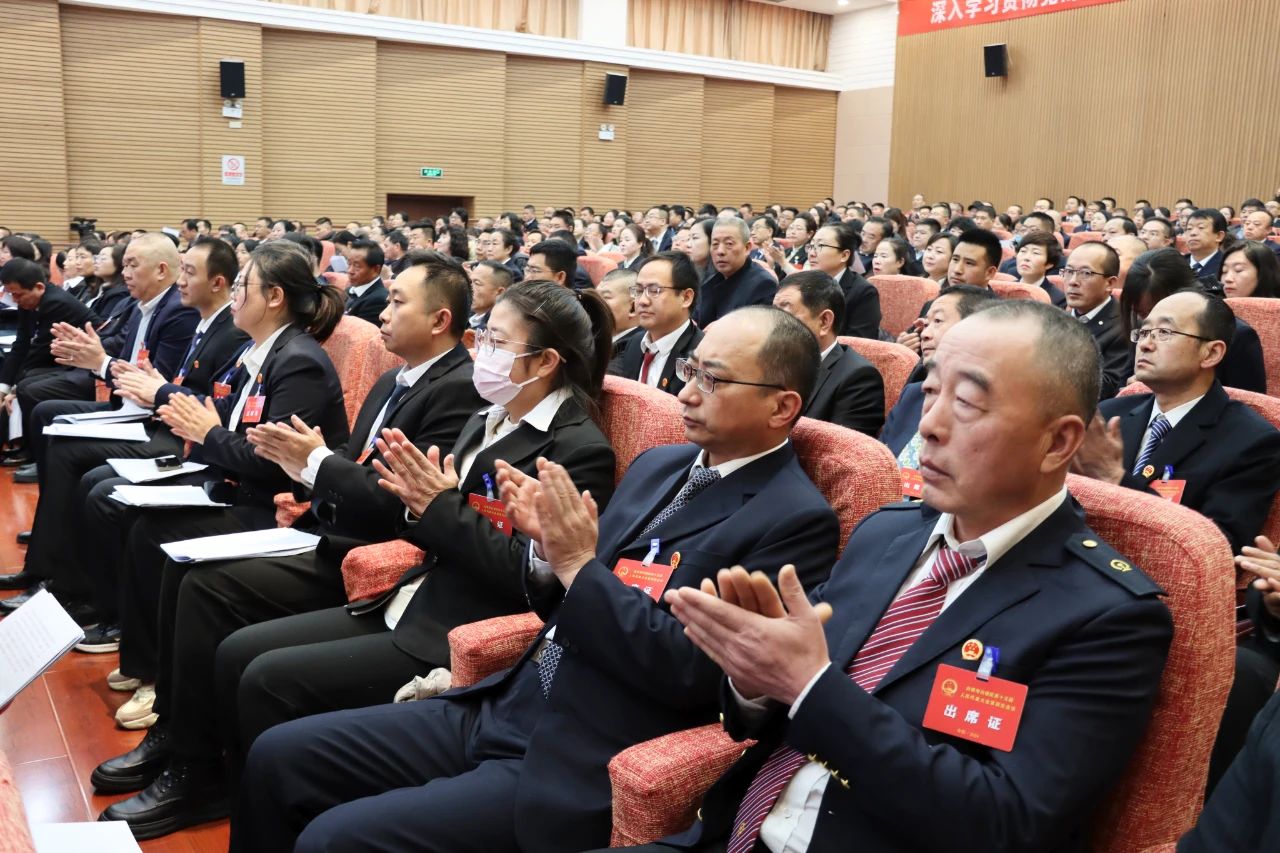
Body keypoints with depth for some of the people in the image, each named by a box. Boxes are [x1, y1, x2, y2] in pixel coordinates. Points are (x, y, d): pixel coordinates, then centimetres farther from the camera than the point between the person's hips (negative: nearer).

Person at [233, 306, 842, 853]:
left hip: (568, 770, -8)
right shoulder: (658, 466, 12)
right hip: (495, 710, 8)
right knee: (277, 756, 7)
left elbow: (692, 673, -20)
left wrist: (579, 563, -18)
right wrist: (551, 545, -6)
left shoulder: (795, 521, -12)